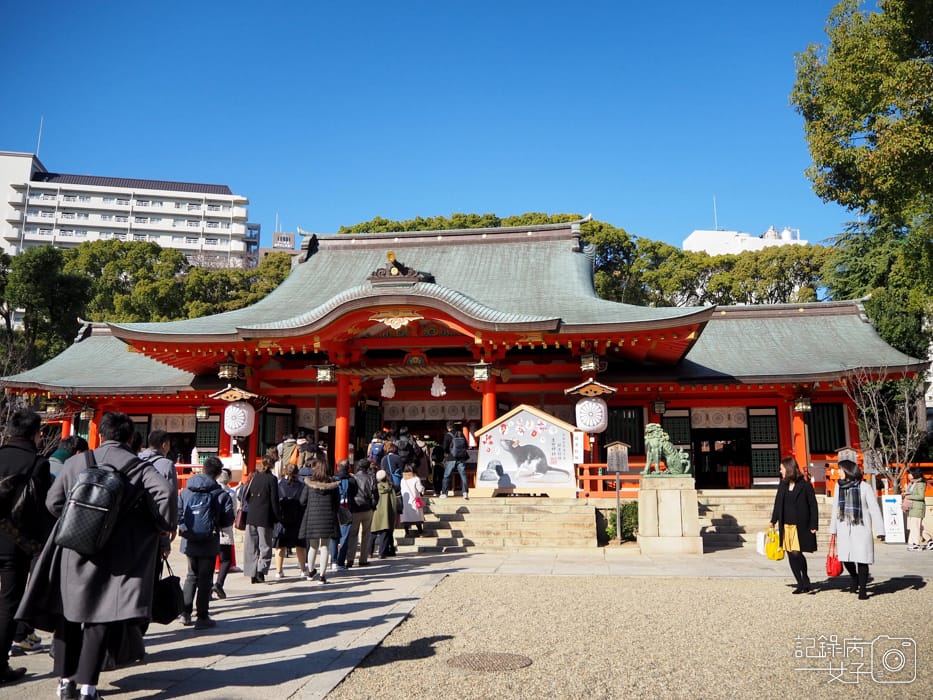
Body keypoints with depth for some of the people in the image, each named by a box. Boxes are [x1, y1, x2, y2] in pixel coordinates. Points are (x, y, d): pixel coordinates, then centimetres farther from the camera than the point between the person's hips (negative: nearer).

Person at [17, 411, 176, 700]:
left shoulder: (76, 461, 5)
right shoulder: (137, 466, -4)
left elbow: (53, 501, 7)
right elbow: (165, 492, -17)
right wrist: (165, 525, -2)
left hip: (72, 550, 3)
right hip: (111, 554, -2)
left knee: (66, 614, 17)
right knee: (99, 619, 4)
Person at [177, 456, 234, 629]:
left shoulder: (185, 491, 0)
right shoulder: (221, 494, -11)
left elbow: (177, 514, -1)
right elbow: (228, 520, -9)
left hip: (189, 542, 4)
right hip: (209, 543, -4)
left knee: (192, 575, 20)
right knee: (205, 578, 5)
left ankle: (186, 613, 22)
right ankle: (202, 617, 9)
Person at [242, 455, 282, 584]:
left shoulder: (254, 477, 6)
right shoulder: (271, 479, -8)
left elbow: (245, 496, 9)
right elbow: (274, 501, -8)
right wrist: (278, 517, 1)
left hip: (251, 517, 4)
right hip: (265, 518, -4)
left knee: (251, 546, 10)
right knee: (265, 545, 5)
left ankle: (252, 574, 10)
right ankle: (261, 570, -10)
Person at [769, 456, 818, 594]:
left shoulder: (805, 485, -7)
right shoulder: (782, 486, 10)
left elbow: (813, 506, -6)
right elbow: (777, 504, 16)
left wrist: (814, 526, -10)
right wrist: (773, 521, 12)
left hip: (800, 526, -6)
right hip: (786, 526, 6)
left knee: (796, 553, -11)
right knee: (791, 556, 7)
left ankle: (805, 582, 10)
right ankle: (801, 584, 17)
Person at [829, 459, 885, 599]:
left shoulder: (865, 487, -8)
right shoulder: (839, 486, 6)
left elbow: (875, 509, -7)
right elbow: (836, 508, 13)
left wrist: (880, 531, -10)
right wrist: (833, 529, 16)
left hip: (861, 528, -4)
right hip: (844, 528, 4)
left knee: (862, 559, -3)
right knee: (845, 558, 6)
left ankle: (862, 589, 11)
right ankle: (855, 580, 34)